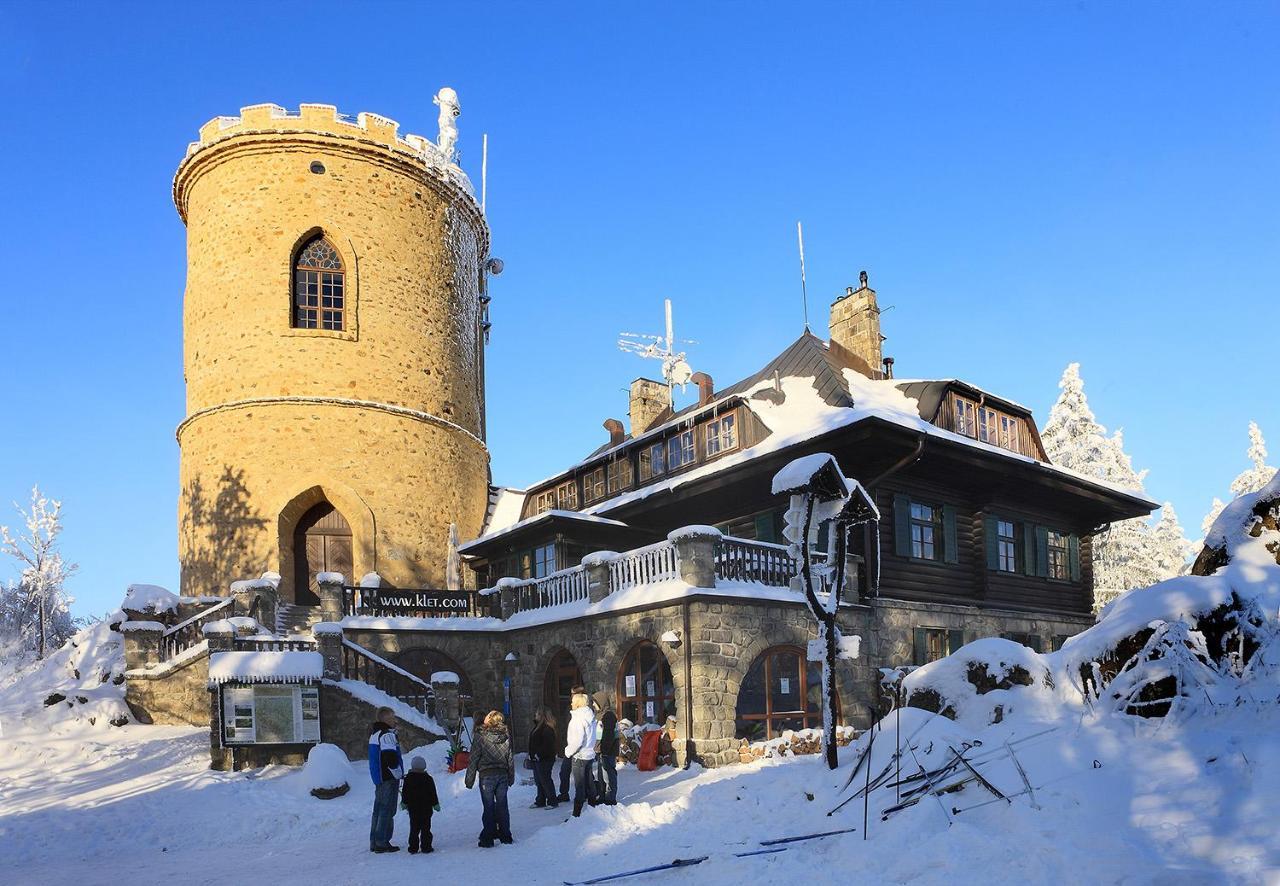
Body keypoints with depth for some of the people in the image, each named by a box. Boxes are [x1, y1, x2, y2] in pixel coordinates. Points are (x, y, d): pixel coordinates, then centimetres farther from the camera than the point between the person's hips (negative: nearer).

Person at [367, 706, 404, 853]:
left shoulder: (374, 734, 17)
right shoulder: (387, 735, -15)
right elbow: (391, 758, -23)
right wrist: (398, 775, -11)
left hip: (379, 779, 10)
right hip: (389, 779, -10)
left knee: (378, 810, 14)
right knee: (387, 811, -5)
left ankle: (374, 843, 18)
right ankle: (382, 843, -4)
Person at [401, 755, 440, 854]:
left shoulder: (408, 778, -2)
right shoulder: (428, 778, -7)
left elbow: (405, 793, 3)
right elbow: (433, 793, -2)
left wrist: (404, 803, 15)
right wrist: (436, 804, 7)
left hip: (413, 808, 2)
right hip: (426, 808, -2)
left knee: (414, 828, 7)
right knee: (425, 828, 4)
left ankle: (413, 847, 5)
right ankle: (426, 847, 3)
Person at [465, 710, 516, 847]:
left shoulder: (481, 736, -8)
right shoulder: (506, 737, 2)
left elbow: (473, 759, -6)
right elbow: (511, 759, 9)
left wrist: (469, 779, 0)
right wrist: (511, 778, 18)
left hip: (486, 775, -3)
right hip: (503, 775, 3)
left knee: (489, 807, 2)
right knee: (502, 805, 11)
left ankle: (488, 838, 5)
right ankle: (505, 836, 16)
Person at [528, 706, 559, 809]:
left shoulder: (547, 728, -18)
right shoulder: (538, 726, 15)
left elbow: (547, 744, -25)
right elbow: (533, 743, 20)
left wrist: (539, 754, -23)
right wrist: (531, 754, 13)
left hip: (544, 759, -10)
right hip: (537, 759, 10)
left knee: (545, 780, -4)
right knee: (539, 781, 15)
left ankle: (552, 801, 5)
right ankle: (540, 801, 24)